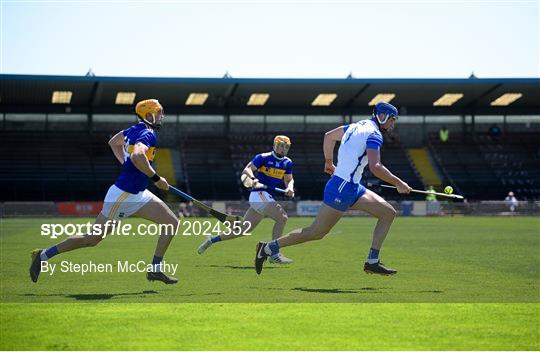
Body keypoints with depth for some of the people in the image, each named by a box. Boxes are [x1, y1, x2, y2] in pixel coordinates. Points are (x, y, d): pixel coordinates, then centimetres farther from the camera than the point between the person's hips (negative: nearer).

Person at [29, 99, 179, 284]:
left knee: (172, 223, 1)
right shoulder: (147, 134, -18)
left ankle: (155, 269, 3)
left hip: (137, 195, 9)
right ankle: (44, 255, 15)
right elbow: (137, 156, -38)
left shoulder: (135, 130, 9)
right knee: (93, 239, 2)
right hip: (122, 196, -9)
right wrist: (156, 178, -28)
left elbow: (114, 142, 26)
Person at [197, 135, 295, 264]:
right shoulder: (263, 157, -6)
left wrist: (290, 187, -4)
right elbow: (247, 170, -14)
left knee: (243, 230, 10)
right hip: (259, 194, -7)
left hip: (269, 199, 7)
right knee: (282, 217, -26)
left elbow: (289, 179, 20)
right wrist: (254, 179, -34)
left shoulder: (287, 163, 13)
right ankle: (275, 254, -26)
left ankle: (211, 240, 25)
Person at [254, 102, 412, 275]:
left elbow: (329, 136, 28)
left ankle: (372, 262, 4)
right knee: (316, 232, -4)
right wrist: (398, 183, -17)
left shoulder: (357, 126, 15)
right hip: (343, 188, -10)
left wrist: (329, 161, 39)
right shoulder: (374, 134, -13)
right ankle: (269, 247, 7)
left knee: (388, 212, 6)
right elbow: (375, 167, -27)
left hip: (353, 188, 10)